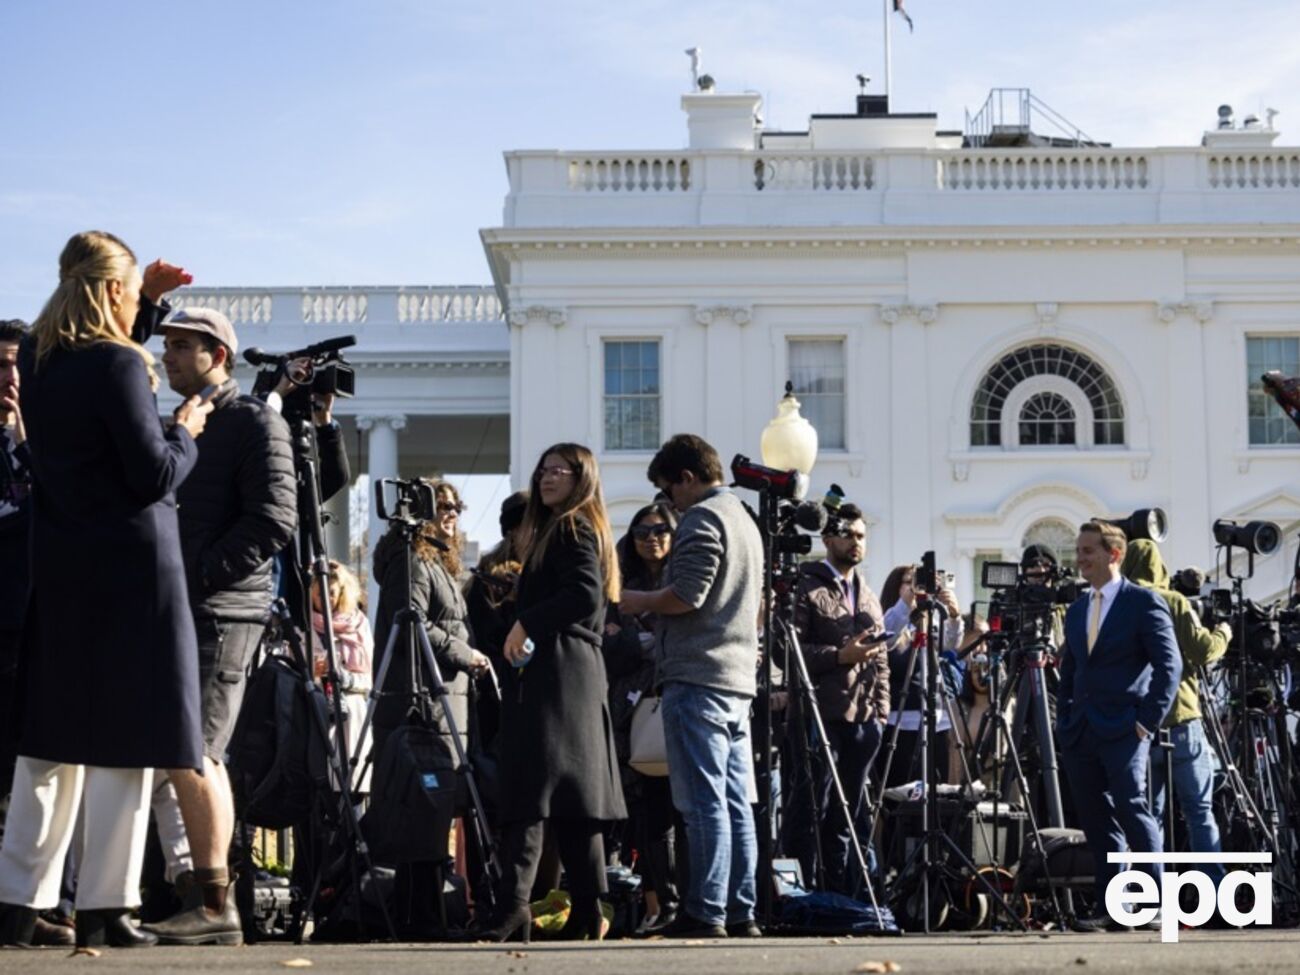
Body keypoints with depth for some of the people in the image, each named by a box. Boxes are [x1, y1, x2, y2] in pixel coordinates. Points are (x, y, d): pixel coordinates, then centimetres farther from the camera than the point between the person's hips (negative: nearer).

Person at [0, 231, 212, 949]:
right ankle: (105, 908, 1)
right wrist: (186, 432, 4)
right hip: (130, 572, -7)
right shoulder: (119, 363, -14)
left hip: (58, 572, 7)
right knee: (124, 741, -1)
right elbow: (153, 475, -16)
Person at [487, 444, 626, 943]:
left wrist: (527, 624, -15)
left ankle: (514, 903, -26)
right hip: (580, 673, 10)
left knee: (530, 789, -18)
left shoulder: (573, 528, -4)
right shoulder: (556, 531, 24)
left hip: (554, 671, -10)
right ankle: (587, 910, 8)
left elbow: (586, 594, -18)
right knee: (575, 791, 8)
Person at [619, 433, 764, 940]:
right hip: (740, 676, 9)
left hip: (698, 678, -9)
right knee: (735, 802, 8)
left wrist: (635, 601, -2)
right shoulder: (745, 519, 21)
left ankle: (706, 913, -9)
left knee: (704, 802, -9)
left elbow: (686, 596, -18)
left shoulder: (702, 519, -9)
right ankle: (741, 912, 9)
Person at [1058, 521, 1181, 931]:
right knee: (1096, 821, 5)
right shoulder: (1076, 610, 17)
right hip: (1081, 734, 7)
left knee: (1131, 809, -15)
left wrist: (1149, 720, -13)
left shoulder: (1144, 602, -3)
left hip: (1123, 728, -6)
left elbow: (1169, 664, -8)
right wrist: (1064, 721, 12)